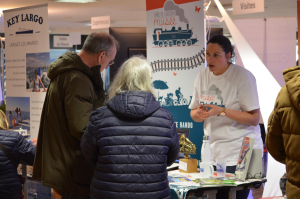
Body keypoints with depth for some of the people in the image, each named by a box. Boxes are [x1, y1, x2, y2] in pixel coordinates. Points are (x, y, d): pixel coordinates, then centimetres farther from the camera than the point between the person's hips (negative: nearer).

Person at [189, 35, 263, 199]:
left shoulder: (243, 77, -10)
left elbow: (254, 119, -14)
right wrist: (199, 114, -10)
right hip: (213, 153, 5)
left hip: (240, 154, -5)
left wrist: (222, 111, -23)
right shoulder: (202, 76, 8)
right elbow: (194, 115, 14)